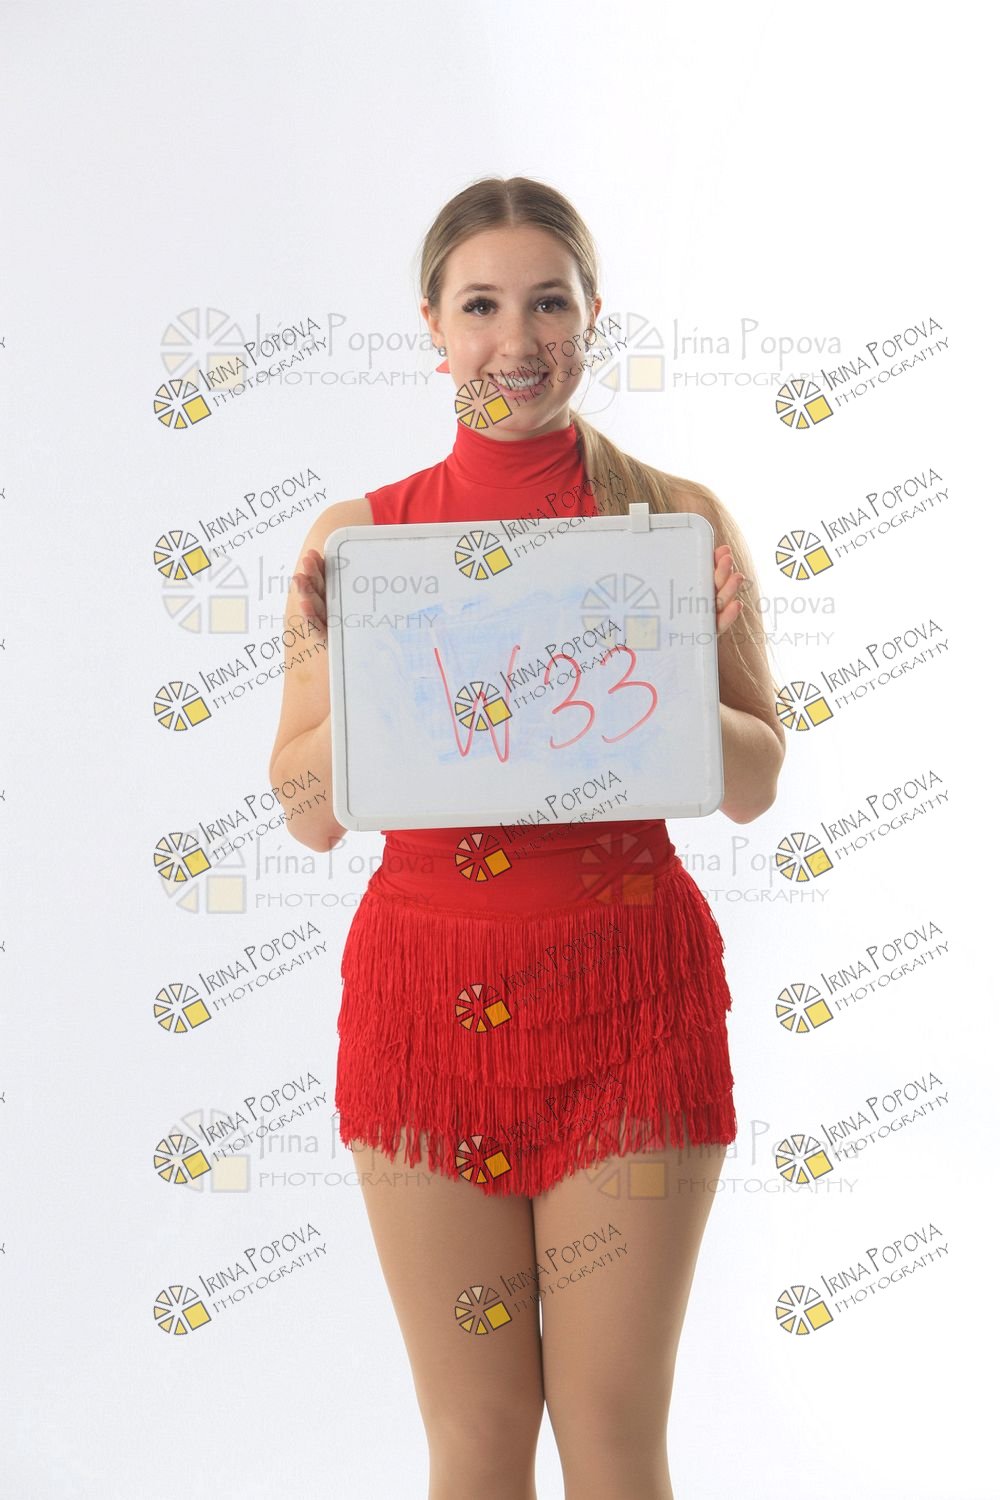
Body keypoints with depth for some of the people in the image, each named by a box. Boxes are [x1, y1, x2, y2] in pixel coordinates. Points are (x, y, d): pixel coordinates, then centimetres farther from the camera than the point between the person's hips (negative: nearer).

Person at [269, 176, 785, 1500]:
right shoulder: (359, 533, 2)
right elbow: (309, 812, 3)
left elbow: (754, 786, 2)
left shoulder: (682, 520, 1)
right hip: (425, 986, 1)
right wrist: (356, 656, -13)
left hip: (629, 992, 0)